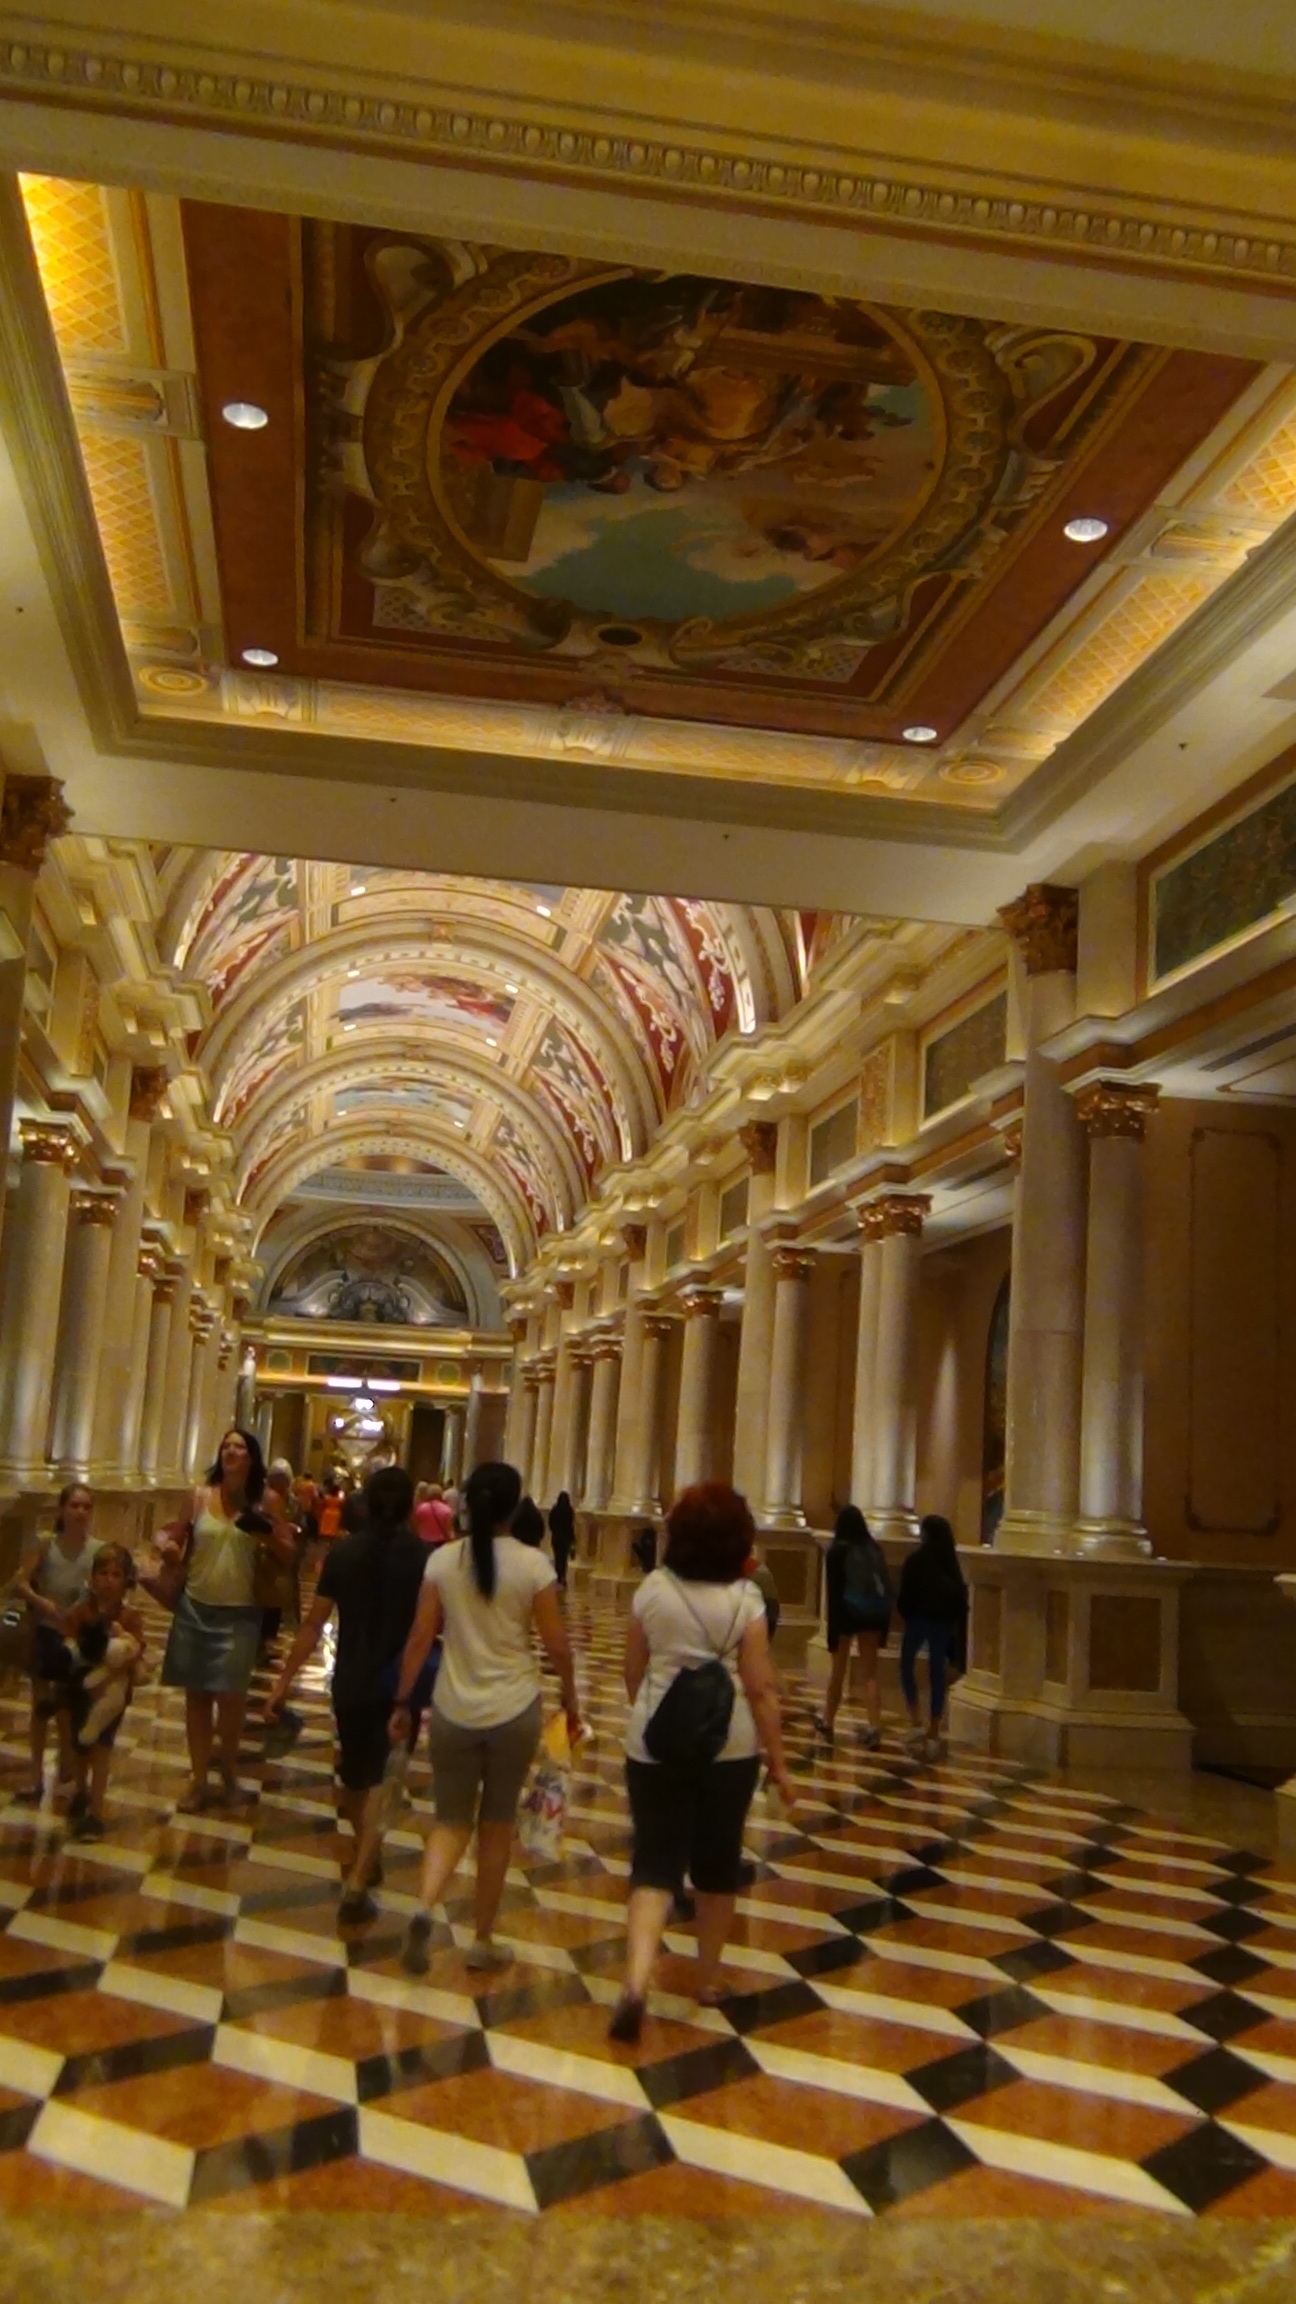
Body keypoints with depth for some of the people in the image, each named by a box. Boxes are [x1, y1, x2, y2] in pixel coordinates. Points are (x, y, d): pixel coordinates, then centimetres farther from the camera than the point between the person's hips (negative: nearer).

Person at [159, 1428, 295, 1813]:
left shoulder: (264, 1503, -3)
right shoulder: (200, 1496, -1)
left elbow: (288, 1554, -3)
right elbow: (179, 1540, 5)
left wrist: (266, 1533, -21)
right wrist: (170, 1548, -18)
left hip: (239, 1613, -1)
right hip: (195, 1608, 1)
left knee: (230, 1695, -5)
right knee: (197, 1695, 8)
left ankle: (229, 1772, 21)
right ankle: (198, 1778, 23)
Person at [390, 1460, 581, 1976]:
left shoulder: (442, 1560, -4)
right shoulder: (533, 1564, -9)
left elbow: (419, 1638, -2)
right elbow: (556, 1644, -5)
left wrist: (402, 1702, 8)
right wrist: (571, 1700, 9)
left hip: (453, 1709, 1)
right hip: (514, 1709, -1)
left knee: (452, 1819, 14)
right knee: (497, 1825, 15)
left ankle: (425, 1906, -13)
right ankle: (483, 1940, 22)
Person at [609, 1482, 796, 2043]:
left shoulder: (653, 1588, -4)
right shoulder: (745, 1599, -9)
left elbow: (633, 1673, 5)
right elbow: (760, 1689, -10)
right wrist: (778, 1763, -2)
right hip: (728, 1746, 0)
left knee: (656, 1862, 2)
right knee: (717, 1862, 16)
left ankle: (636, 1981, -17)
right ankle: (708, 1979, 29)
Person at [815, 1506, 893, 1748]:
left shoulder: (837, 1551, -6)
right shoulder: (874, 1549, 4)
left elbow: (834, 1591, -10)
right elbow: (886, 1586, 3)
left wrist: (832, 1628, -8)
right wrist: (883, 1621, 7)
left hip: (847, 1613, -2)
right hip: (872, 1614, 2)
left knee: (839, 1669, 14)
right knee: (871, 1673, 6)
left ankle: (828, 1720, 29)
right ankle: (875, 1727, -6)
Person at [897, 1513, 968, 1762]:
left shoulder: (917, 1559, -11)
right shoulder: (951, 1561, 2)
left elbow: (906, 1593, -8)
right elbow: (960, 1595, 4)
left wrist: (905, 1612, 8)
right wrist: (957, 1622, 10)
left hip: (920, 1617, -4)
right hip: (944, 1620, 4)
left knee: (907, 1664, 15)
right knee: (937, 1673, 8)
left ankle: (916, 1722, 3)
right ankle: (934, 1734, 9)